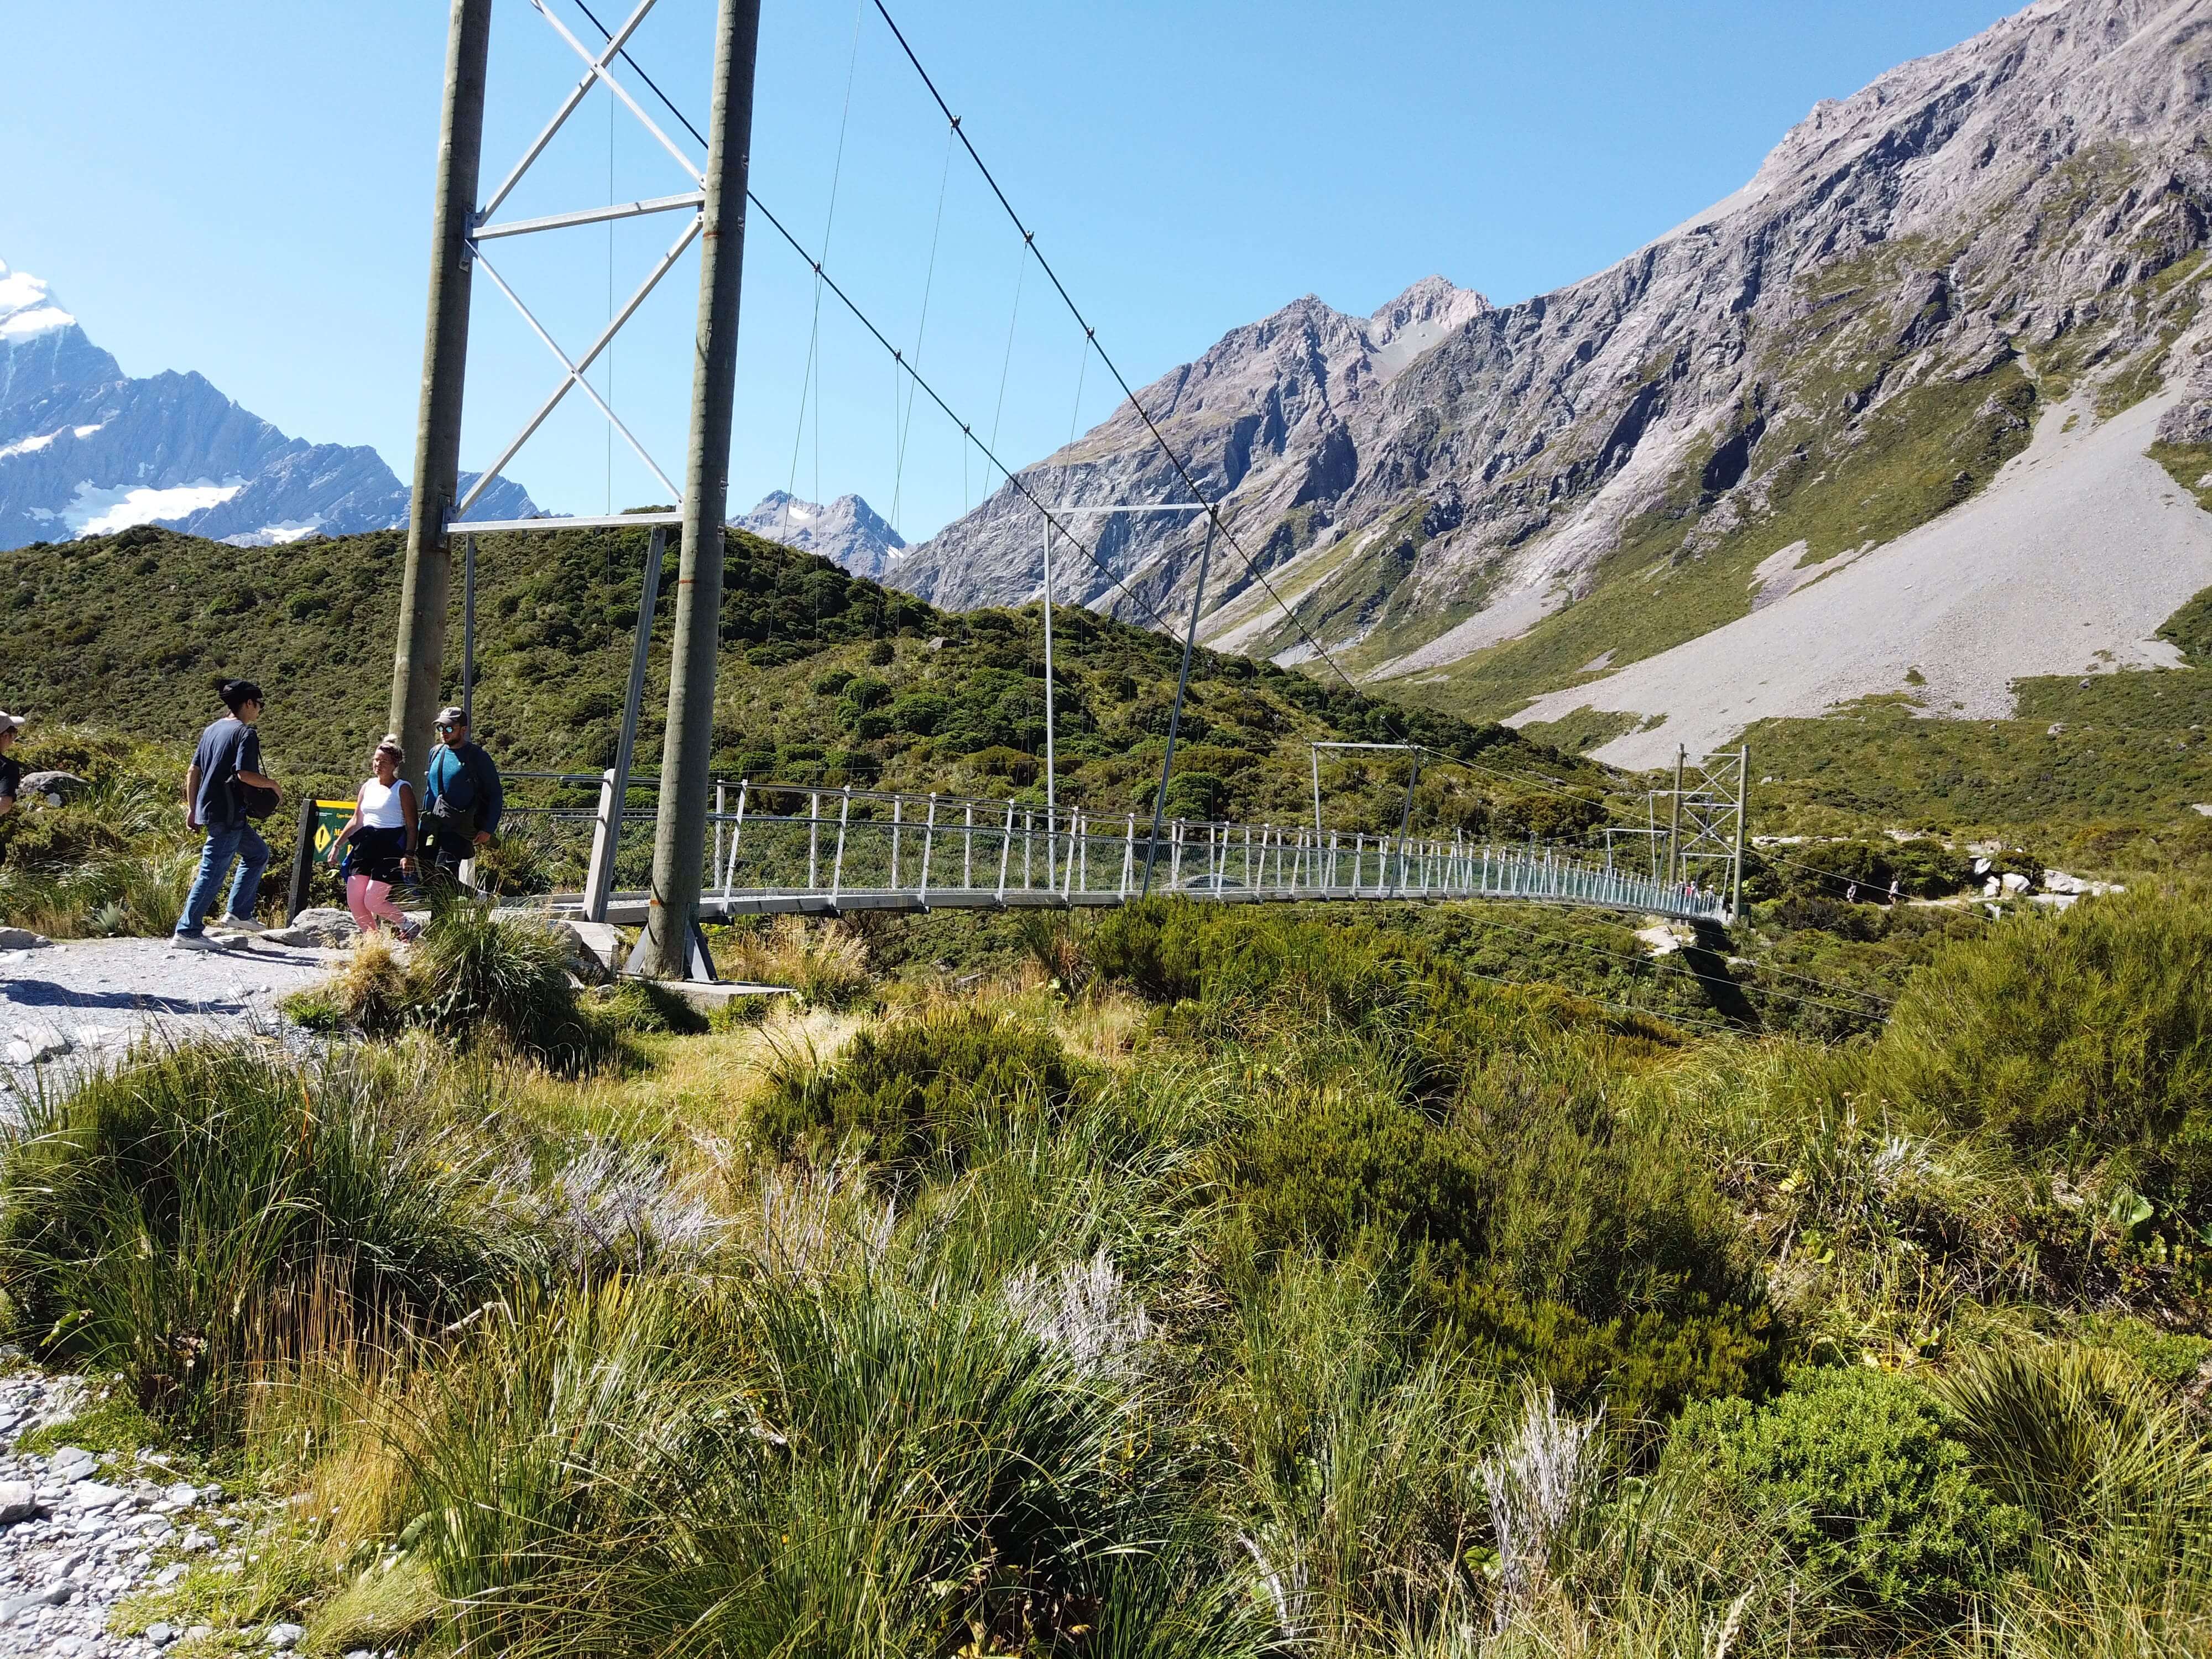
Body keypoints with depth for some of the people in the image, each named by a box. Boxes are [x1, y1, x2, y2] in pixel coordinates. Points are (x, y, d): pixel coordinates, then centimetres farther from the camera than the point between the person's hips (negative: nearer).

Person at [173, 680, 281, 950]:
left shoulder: (212, 730, 14)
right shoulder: (246, 733, -11)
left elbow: (193, 771, 16)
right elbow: (244, 774, -23)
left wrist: (192, 808, 20)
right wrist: (272, 784, -5)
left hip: (208, 808, 10)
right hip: (227, 814, -10)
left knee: (258, 853, 23)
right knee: (213, 873, -6)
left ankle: (239, 914, 20)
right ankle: (188, 931, -5)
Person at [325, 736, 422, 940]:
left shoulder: (403, 788, -2)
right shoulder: (368, 787, 15)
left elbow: (412, 826, -6)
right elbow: (356, 821, 20)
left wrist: (409, 854, -17)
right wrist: (337, 845, 13)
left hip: (390, 848, -6)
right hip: (365, 847, 6)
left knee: (373, 902, -13)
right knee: (353, 901, -2)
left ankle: (409, 928, 9)